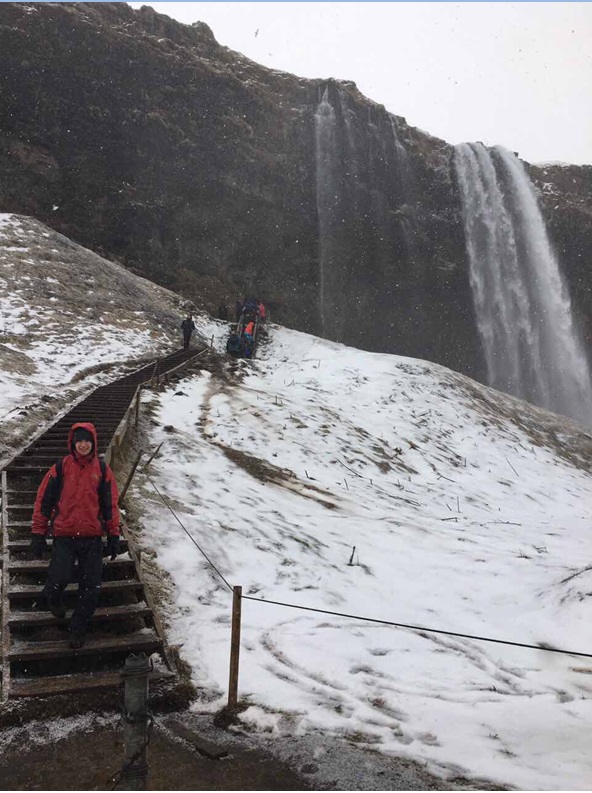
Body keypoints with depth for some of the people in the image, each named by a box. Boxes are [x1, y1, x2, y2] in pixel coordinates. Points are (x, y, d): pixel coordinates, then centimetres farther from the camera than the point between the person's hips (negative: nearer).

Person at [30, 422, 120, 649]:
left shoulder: (102, 469, 4)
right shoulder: (61, 467, -1)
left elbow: (110, 504, 8)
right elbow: (43, 500, 2)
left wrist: (114, 536, 6)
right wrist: (38, 534, 0)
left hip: (92, 537, 2)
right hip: (64, 536, -2)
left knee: (91, 587, 2)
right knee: (60, 577, -15)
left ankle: (79, 628, 24)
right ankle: (52, 597, 22)